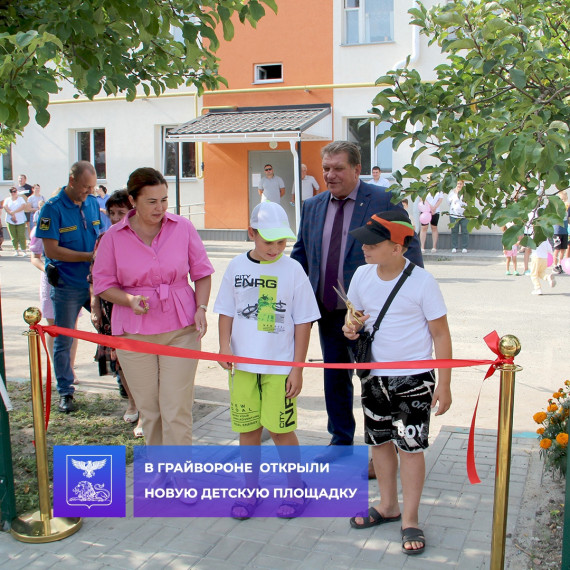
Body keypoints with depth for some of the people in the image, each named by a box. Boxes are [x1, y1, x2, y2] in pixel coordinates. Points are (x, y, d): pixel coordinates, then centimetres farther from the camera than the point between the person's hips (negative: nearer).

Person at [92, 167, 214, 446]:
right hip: (134, 333, 1)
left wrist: (201, 308, -7)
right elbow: (103, 284, 4)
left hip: (180, 330, 0)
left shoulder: (183, 228, 0)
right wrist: (130, 300, -15)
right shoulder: (114, 237, -2)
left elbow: (202, 273, 7)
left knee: (176, 410, -4)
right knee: (148, 410, 10)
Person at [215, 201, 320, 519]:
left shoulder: (292, 270, -6)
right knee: (248, 429, 11)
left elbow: (303, 323, -4)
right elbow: (227, 312, 9)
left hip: (280, 366, -3)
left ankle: (296, 489, 24)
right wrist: (225, 345, -7)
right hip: (243, 363, 3)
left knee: (281, 429, 2)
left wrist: (297, 369, -6)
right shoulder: (237, 267, 2)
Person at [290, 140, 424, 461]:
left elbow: (409, 251, -9)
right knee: (335, 378, 18)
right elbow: (301, 254, 14)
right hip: (328, 312, 6)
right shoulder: (313, 207, 8)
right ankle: (341, 441, 37)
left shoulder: (384, 202, -9)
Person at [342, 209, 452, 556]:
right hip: (375, 375, 5)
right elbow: (354, 313, 14)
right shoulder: (363, 275, -1)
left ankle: (410, 518, 18)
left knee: (410, 446, 1)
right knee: (380, 440, 15)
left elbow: (441, 334, -9)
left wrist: (444, 384, -11)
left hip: (415, 377, -5)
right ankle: (388, 505, 34)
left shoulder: (422, 281, -15)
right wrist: (350, 327, -11)